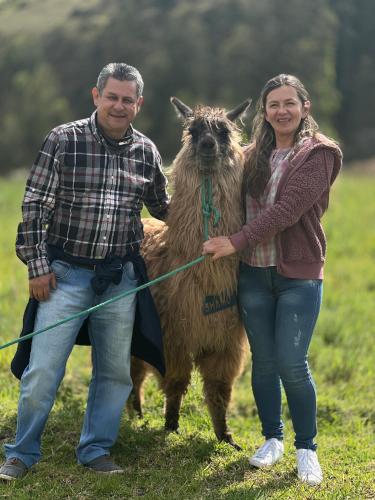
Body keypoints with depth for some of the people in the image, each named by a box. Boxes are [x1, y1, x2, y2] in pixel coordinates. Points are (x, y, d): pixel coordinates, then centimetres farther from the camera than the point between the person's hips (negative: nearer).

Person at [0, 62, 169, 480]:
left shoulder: (146, 151, 4)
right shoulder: (63, 140, -7)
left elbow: (161, 207, 20)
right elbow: (34, 207, -5)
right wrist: (37, 266, -9)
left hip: (120, 277, 4)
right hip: (66, 272, -3)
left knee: (115, 371, 10)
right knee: (42, 370, -2)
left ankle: (96, 450, 27)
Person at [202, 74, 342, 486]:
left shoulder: (318, 154, -8)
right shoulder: (252, 156, 9)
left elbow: (287, 209, -18)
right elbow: (238, 205, 14)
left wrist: (236, 242, -22)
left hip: (299, 274, -4)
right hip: (254, 273, 5)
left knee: (292, 364, -7)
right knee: (263, 361, 10)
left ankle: (306, 448, 10)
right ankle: (271, 439, 25)